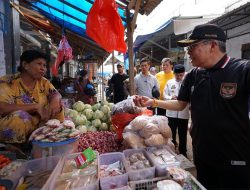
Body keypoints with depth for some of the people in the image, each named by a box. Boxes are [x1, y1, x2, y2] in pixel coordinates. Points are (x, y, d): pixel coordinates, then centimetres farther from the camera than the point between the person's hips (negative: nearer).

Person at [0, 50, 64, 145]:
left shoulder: (43, 82, 1)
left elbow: (56, 94, 0)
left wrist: (55, 99, -25)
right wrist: (36, 106, -27)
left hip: (39, 126, 4)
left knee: (56, 104, -12)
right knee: (19, 117, -34)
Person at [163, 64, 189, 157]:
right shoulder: (169, 82, 4)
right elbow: (164, 95, 3)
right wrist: (171, 97, -16)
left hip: (183, 113, -2)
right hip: (171, 112, 2)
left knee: (183, 134, 13)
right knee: (171, 133, 16)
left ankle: (183, 152, 33)